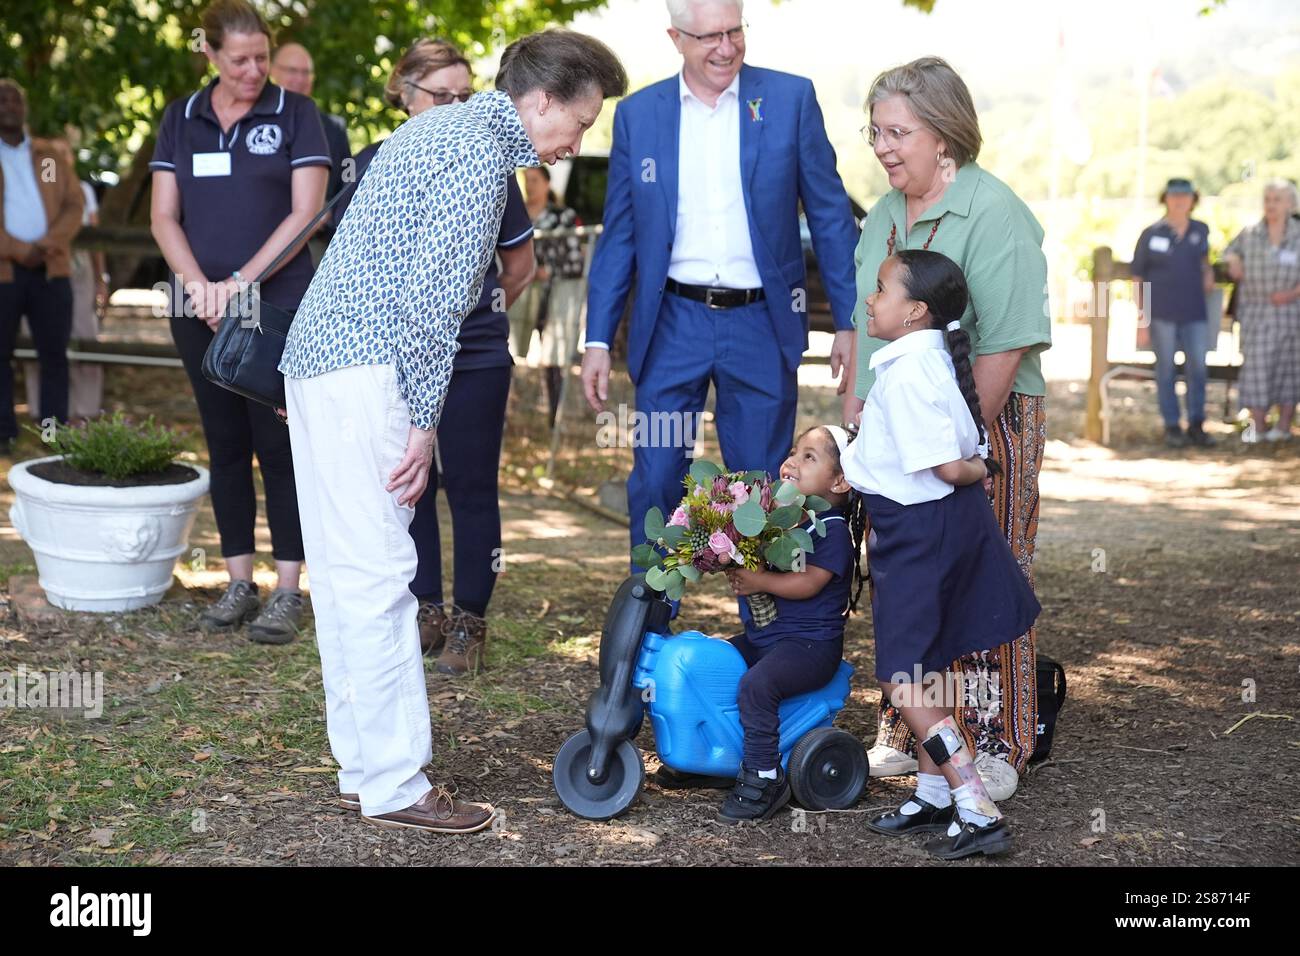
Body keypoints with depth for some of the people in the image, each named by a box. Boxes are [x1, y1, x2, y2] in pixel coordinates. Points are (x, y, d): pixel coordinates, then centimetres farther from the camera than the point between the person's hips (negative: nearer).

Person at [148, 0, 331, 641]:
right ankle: (238, 584, 15)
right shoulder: (180, 120, 9)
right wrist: (198, 285, -11)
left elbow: (305, 213, -7)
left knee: (278, 444, -3)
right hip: (201, 311, 3)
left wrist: (241, 281, -13)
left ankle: (287, 592, 2)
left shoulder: (295, 115, 0)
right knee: (226, 444, 8)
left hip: (279, 307, -3)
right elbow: (164, 216, 6)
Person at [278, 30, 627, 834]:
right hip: (363, 372, -11)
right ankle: (395, 785, -3)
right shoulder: (480, 151, -12)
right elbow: (434, 299, -18)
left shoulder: (441, 128, 20)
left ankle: (363, 766, 17)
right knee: (379, 574, -8)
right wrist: (423, 422, -13)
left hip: (316, 355, 11)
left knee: (346, 572, 11)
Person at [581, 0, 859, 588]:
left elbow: (830, 216, 2)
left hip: (762, 324, -1)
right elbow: (618, 236, 7)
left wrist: (850, 321, -2)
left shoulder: (791, 99, -1)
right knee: (654, 485, 5)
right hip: (673, 324, 1)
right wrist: (598, 340, 2)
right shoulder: (637, 114, 3)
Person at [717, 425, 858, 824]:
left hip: (810, 643, -10)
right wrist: (740, 575, -2)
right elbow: (761, 566, 20)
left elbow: (807, 583, -21)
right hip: (762, 636, 10)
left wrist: (759, 581, -19)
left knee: (756, 684, -32)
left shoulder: (833, 530, -12)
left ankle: (764, 779, -22)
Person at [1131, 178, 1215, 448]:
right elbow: (1137, 275, 4)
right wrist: (1140, 313, 0)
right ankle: (1172, 426, 10)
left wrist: (1208, 272, 12)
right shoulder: (1151, 234, -1)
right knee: (1166, 369, 2)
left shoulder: (1201, 230, 8)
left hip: (1194, 312, 3)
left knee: (1198, 367, 0)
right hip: (1162, 312, -3)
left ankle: (1196, 425, 10)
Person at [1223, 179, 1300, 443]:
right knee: (1256, 366, -2)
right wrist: (1232, 262, 1)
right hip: (1255, 312, 1)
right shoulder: (1249, 235, 4)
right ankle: (1257, 426, 3)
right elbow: (1230, 252, 23)